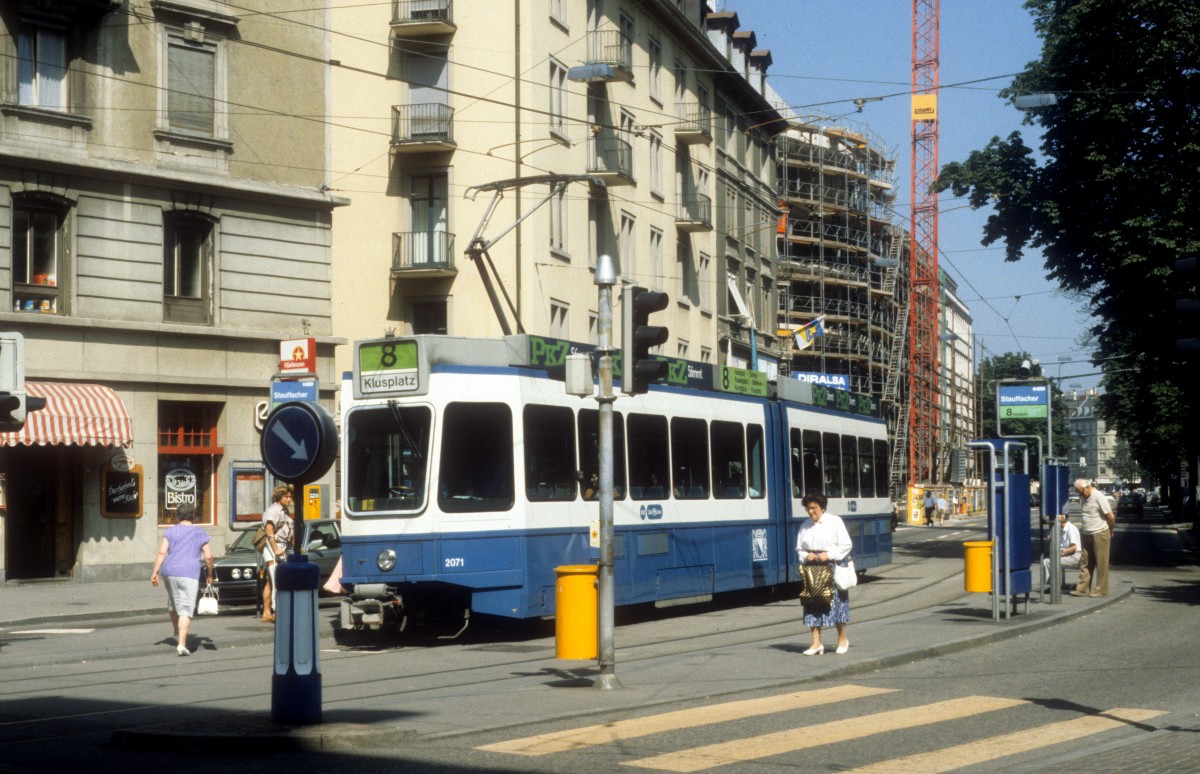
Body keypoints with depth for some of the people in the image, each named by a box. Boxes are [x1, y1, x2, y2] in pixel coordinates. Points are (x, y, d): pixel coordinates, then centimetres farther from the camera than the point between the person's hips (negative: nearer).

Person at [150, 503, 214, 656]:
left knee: (173, 602, 26)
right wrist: (210, 575, 15)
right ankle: (182, 644, -19)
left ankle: (177, 634, 40)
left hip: (169, 571, 3)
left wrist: (155, 572, -3)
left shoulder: (171, 531, 8)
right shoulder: (200, 533, 7)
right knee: (186, 610, -6)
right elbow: (208, 557, 4)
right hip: (189, 574, -3)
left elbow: (162, 552, -3)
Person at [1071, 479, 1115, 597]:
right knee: (1085, 563, 6)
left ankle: (1101, 590, 3)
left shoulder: (1098, 496, -15)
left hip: (1100, 534, -7)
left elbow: (1110, 516, -13)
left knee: (1101, 564, -1)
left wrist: (1110, 531, -2)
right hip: (1086, 534, 7)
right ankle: (1082, 589, 7)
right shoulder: (1082, 497, 8)